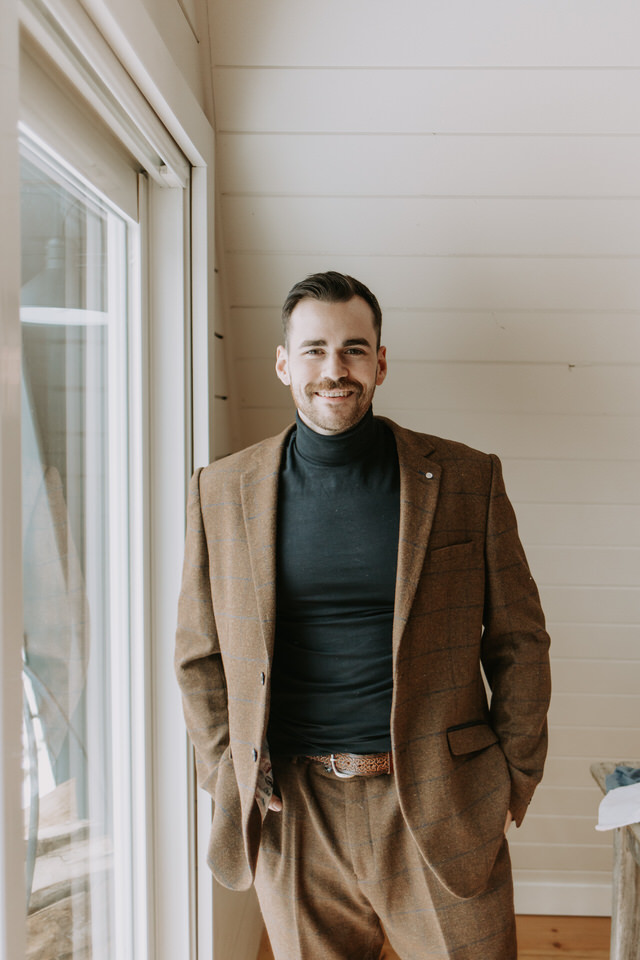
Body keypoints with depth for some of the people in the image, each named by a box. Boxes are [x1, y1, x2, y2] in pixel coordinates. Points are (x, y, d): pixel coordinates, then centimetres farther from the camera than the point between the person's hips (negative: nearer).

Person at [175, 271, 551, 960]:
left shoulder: (467, 480, -3)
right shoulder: (222, 491, 0)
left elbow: (518, 641, 3)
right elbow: (200, 656, 8)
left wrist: (513, 776, 1)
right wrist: (229, 779, 2)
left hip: (439, 805, 0)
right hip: (290, 816, 1)